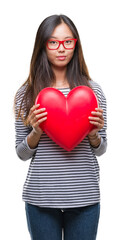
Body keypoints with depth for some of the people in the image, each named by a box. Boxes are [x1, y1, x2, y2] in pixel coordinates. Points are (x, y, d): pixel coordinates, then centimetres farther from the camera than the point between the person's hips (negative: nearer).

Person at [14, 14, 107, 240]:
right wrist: (36, 133, -13)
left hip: (84, 197, 1)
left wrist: (94, 135, -11)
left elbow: (101, 150, 9)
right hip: (41, 197, 0)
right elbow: (22, 153, 5)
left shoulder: (92, 90, 2)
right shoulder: (26, 93, 0)